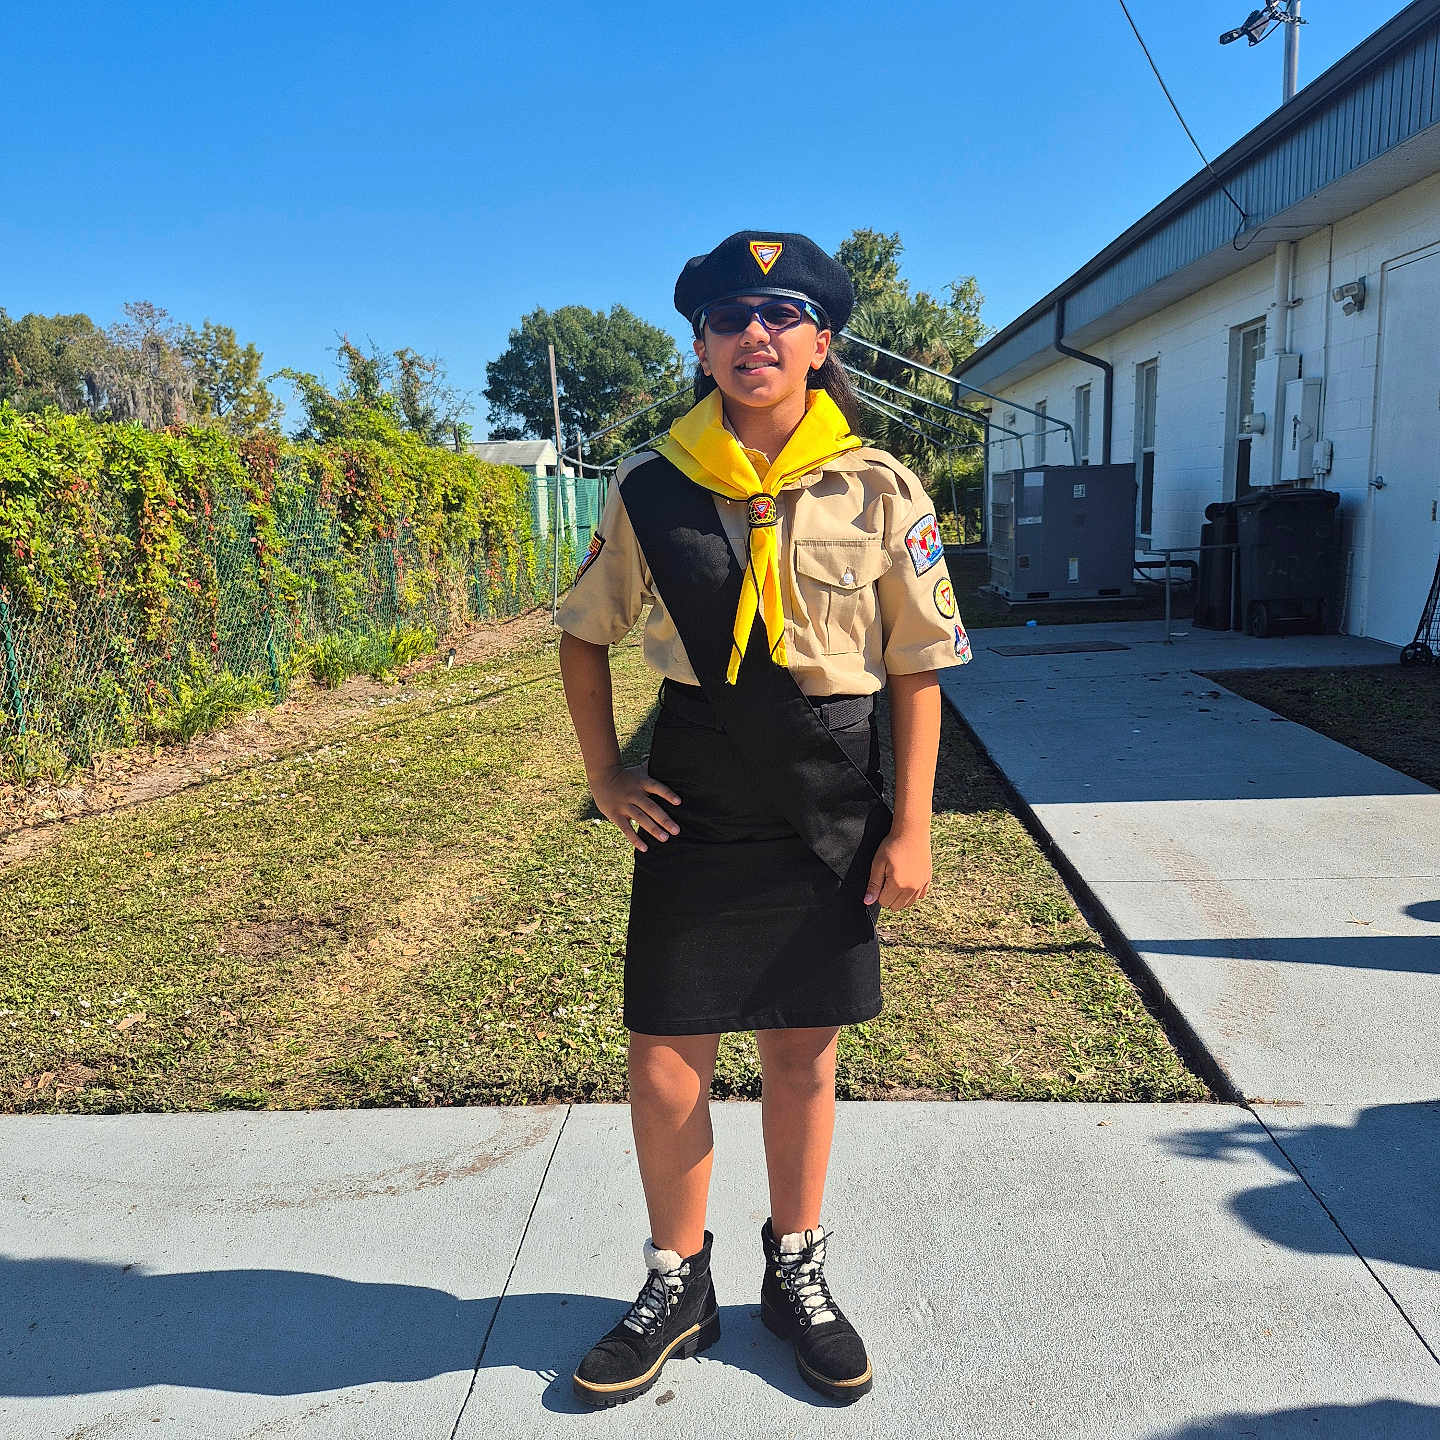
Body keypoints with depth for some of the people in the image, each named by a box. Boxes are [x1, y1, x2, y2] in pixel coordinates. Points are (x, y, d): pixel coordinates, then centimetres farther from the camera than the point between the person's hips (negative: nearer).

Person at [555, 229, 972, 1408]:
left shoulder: (879, 492, -3)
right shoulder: (650, 491, -1)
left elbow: (918, 667, 0)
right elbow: (585, 635, 10)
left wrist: (911, 826, -3)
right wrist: (606, 778, 3)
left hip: (830, 813, 0)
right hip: (694, 811, 1)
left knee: (803, 1052, 12)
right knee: (665, 1062, 5)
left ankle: (797, 1274, 36)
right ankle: (678, 1286, 31)